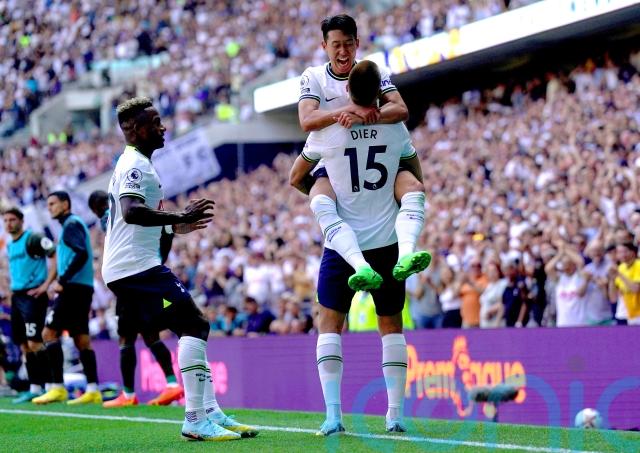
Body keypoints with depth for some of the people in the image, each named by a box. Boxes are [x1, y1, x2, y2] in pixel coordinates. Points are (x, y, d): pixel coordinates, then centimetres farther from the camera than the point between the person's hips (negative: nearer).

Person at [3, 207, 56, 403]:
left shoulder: (33, 239, -9)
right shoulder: (10, 245, 17)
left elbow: (57, 257, -16)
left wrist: (46, 285, -17)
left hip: (32, 296, -9)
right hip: (16, 297, 9)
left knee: (34, 343, -14)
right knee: (24, 345, 6)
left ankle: (40, 387, -12)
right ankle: (34, 388, 9)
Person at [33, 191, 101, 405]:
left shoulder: (71, 224, -7)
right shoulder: (74, 224, 22)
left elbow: (82, 254, -21)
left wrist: (62, 280, -20)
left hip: (73, 288, -10)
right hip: (83, 289, 10)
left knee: (49, 332, -10)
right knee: (81, 339, 6)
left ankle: (57, 388, -16)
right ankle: (93, 391, 1)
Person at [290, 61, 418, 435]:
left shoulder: (327, 131, -5)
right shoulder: (396, 129, -1)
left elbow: (295, 178, 10)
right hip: (386, 242, 2)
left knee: (331, 324, 6)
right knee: (392, 326, 12)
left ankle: (333, 413, -6)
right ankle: (396, 413, 7)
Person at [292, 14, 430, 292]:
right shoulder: (313, 78, -2)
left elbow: (401, 111, -15)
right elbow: (306, 121, -20)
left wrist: (364, 117, -35)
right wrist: (349, 109, -36)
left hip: (375, 160, 2)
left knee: (414, 188, -29)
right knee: (322, 205, -36)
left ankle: (405, 257, -49)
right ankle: (363, 268, -52)